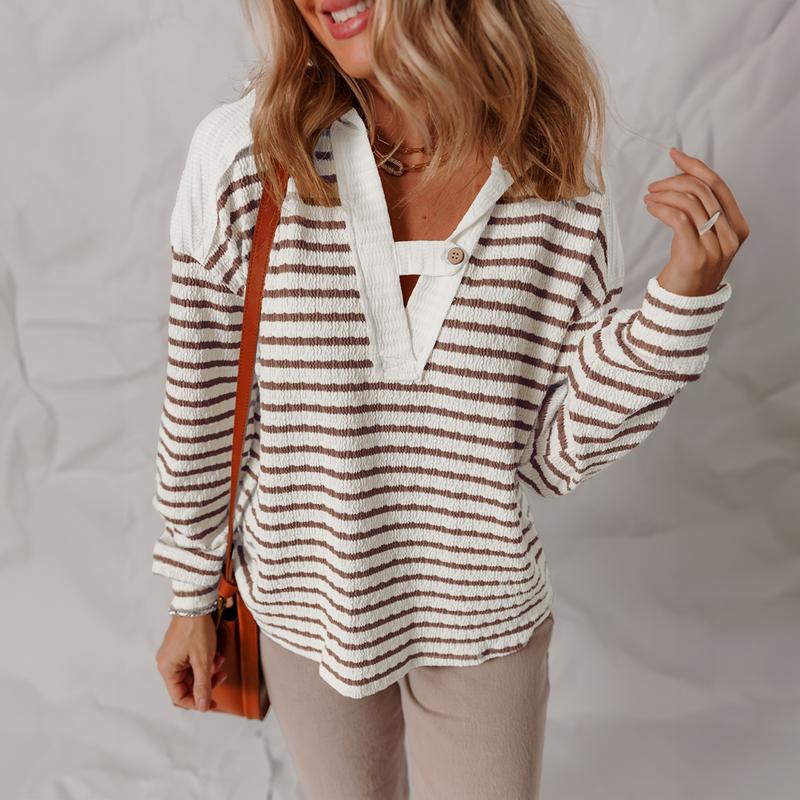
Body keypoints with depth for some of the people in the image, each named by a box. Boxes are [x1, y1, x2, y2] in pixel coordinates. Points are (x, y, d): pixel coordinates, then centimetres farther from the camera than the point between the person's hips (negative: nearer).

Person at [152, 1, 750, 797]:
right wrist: (192, 598, 2)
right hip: (307, 607, 1)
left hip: (482, 621, 0)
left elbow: (549, 460, -11)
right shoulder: (242, 155, -18)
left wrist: (682, 300, -23)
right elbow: (199, 400, -7)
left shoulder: (562, 192, -16)